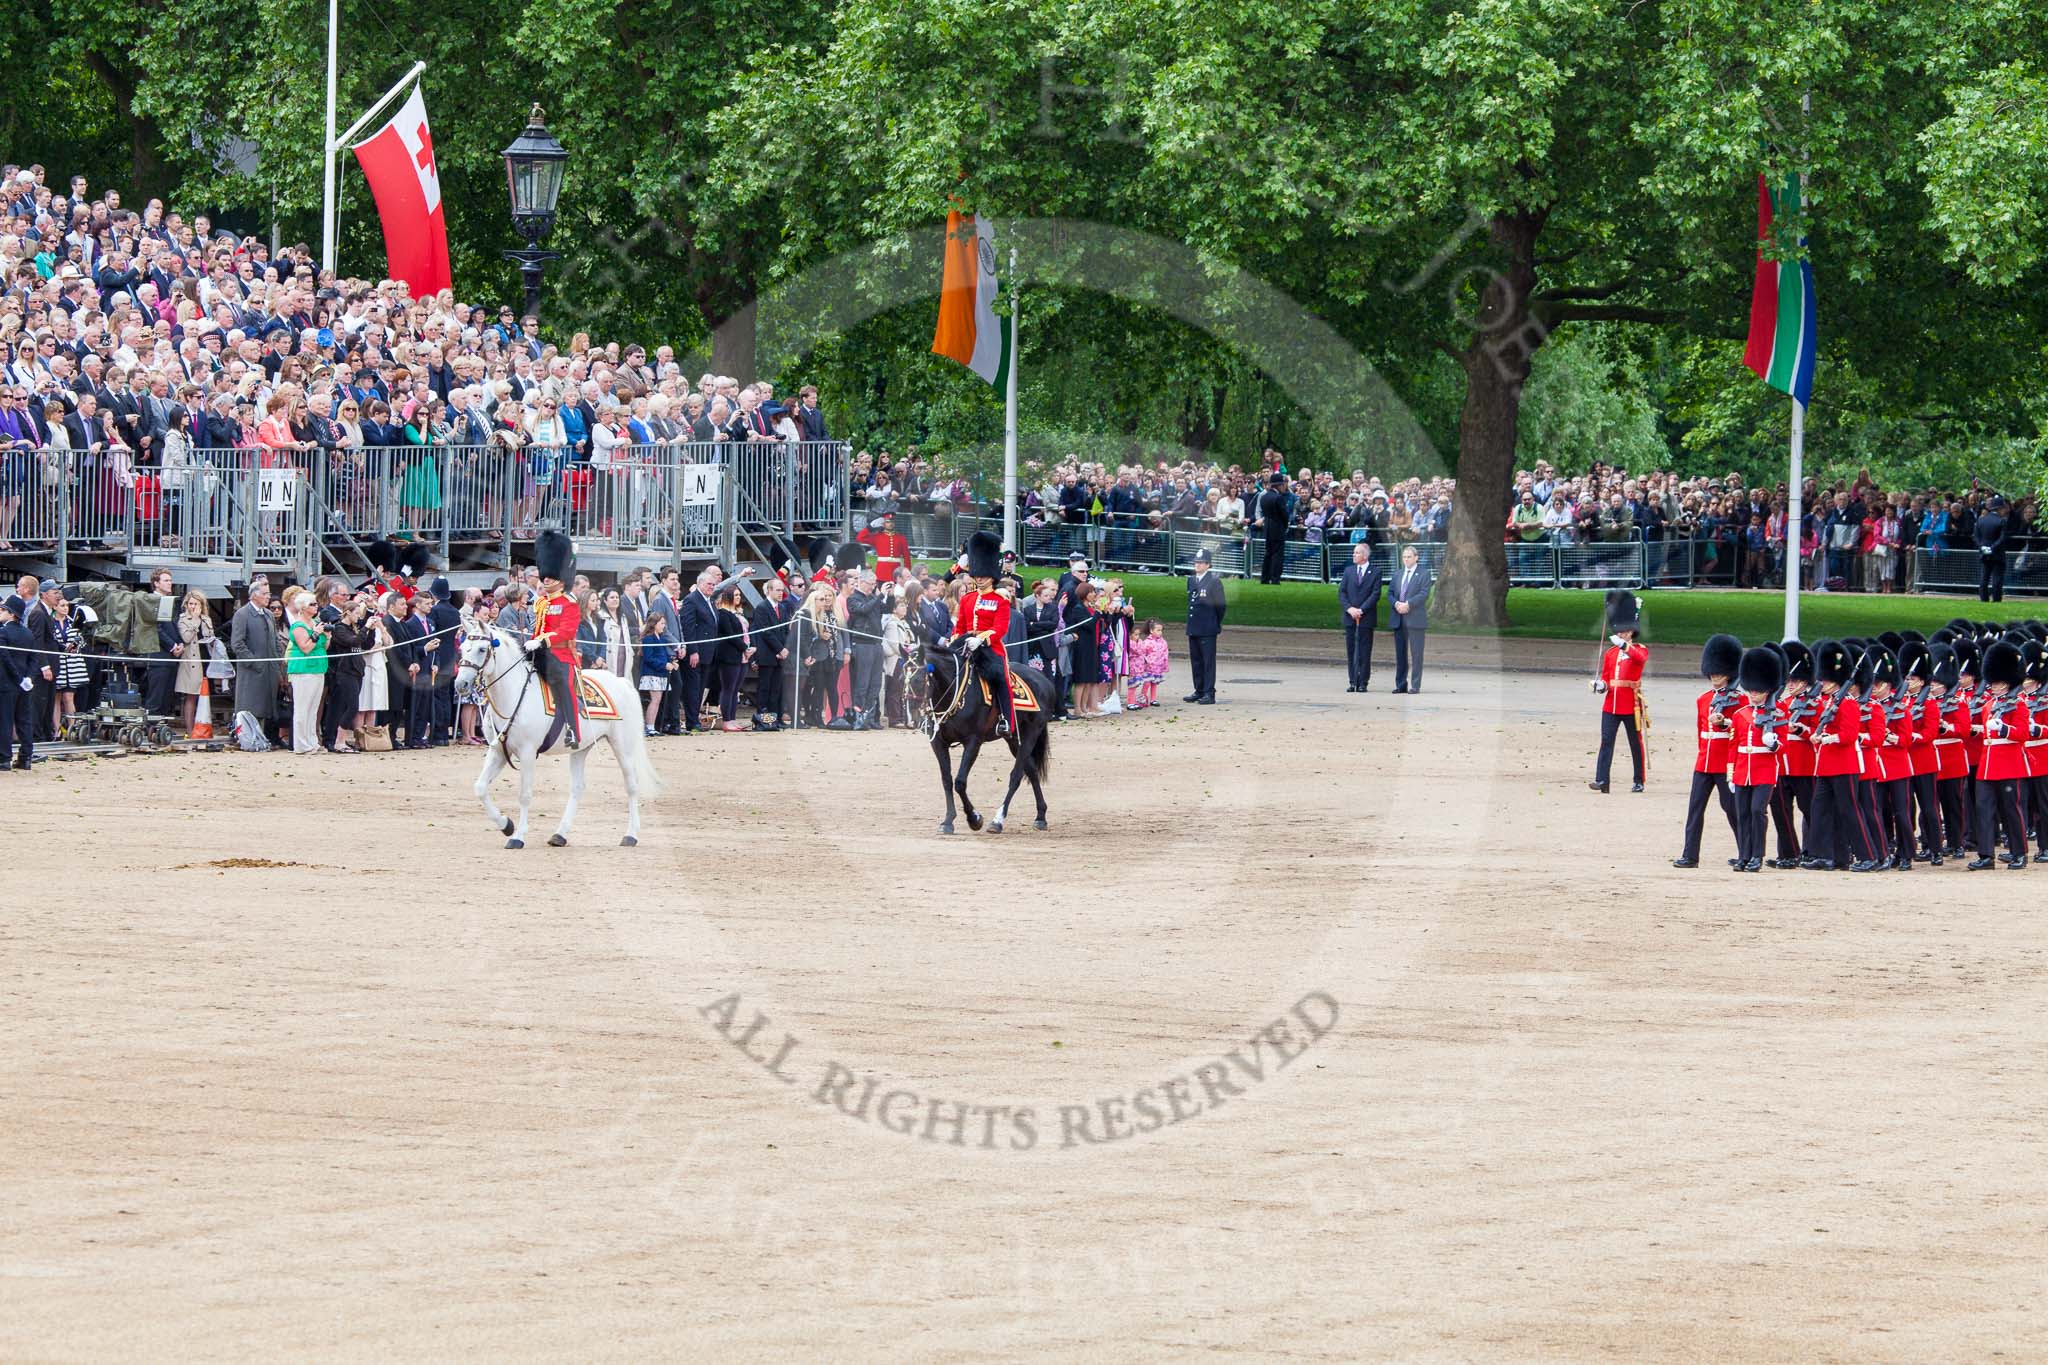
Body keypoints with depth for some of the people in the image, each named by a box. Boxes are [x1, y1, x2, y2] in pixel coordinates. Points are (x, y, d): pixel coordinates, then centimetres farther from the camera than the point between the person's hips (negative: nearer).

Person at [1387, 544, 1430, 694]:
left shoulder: (1423, 574, 1)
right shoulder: (1398, 575, 18)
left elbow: (1424, 594, -9)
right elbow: (1390, 593, 14)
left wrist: (1408, 604, -17)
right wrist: (1396, 603, -8)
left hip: (1415, 619, -5)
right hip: (1399, 620, 5)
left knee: (1416, 654, -4)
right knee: (1400, 653, 6)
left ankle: (1415, 686, -1)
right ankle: (1401, 684, 10)